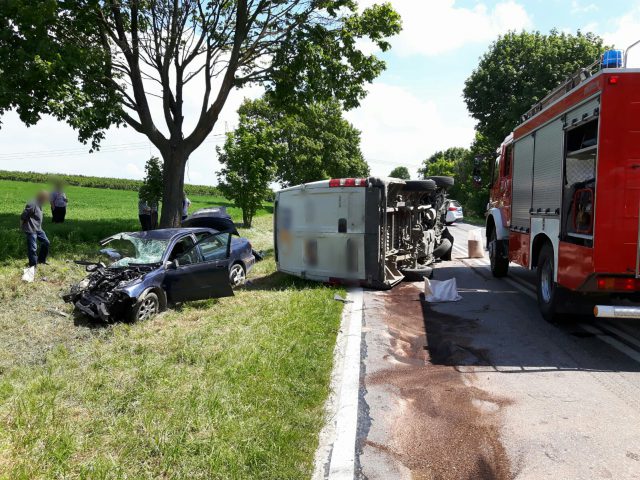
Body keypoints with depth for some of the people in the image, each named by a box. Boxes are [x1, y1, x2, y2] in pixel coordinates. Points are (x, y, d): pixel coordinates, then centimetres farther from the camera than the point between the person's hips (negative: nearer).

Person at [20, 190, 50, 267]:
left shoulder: (39, 205, 7)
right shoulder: (32, 205, -22)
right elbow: (23, 216, -19)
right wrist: (22, 226, -9)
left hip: (38, 229, 9)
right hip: (31, 230, -9)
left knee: (46, 242, 14)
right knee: (32, 248, -1)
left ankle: (41, 260, 27)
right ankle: (33, 265, 10)